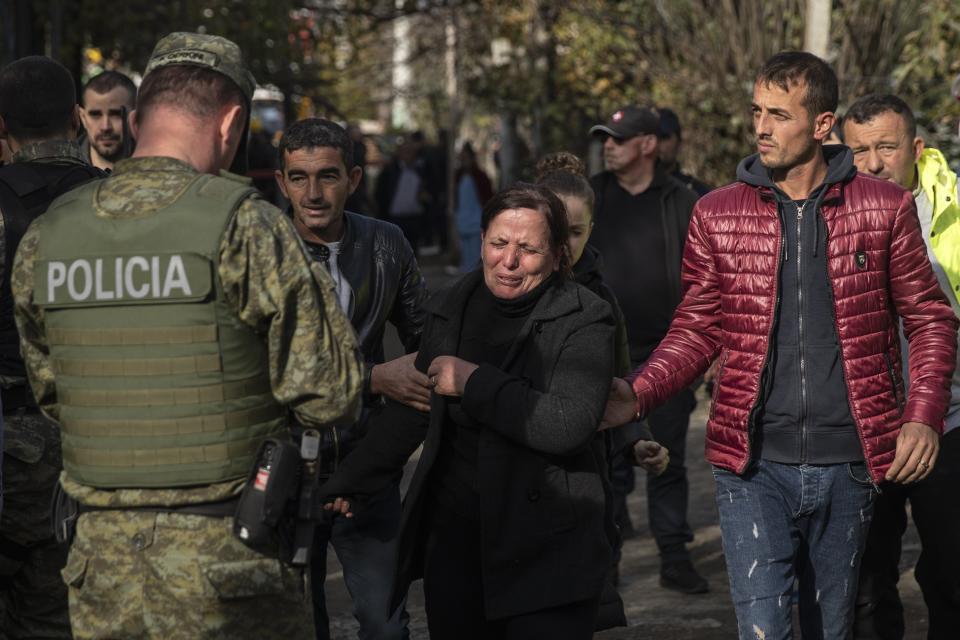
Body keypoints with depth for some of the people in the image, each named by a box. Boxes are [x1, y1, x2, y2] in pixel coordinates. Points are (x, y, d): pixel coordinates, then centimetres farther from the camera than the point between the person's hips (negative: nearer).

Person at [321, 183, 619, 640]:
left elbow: (568, 426, -23)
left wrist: (474, 381, -17)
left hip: (546, 551, -5)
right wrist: (348, 483, 24)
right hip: (453, 536, 5)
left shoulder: (583, 322, -8)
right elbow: (412, 409, 22)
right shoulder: (449, 311, 9)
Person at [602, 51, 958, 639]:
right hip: (754, 465, 0)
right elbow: (698, 330, 6)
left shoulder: (883, 208, 1)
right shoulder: (717, 214, 4)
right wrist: (638, 396, -11)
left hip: (848, 465, 0)